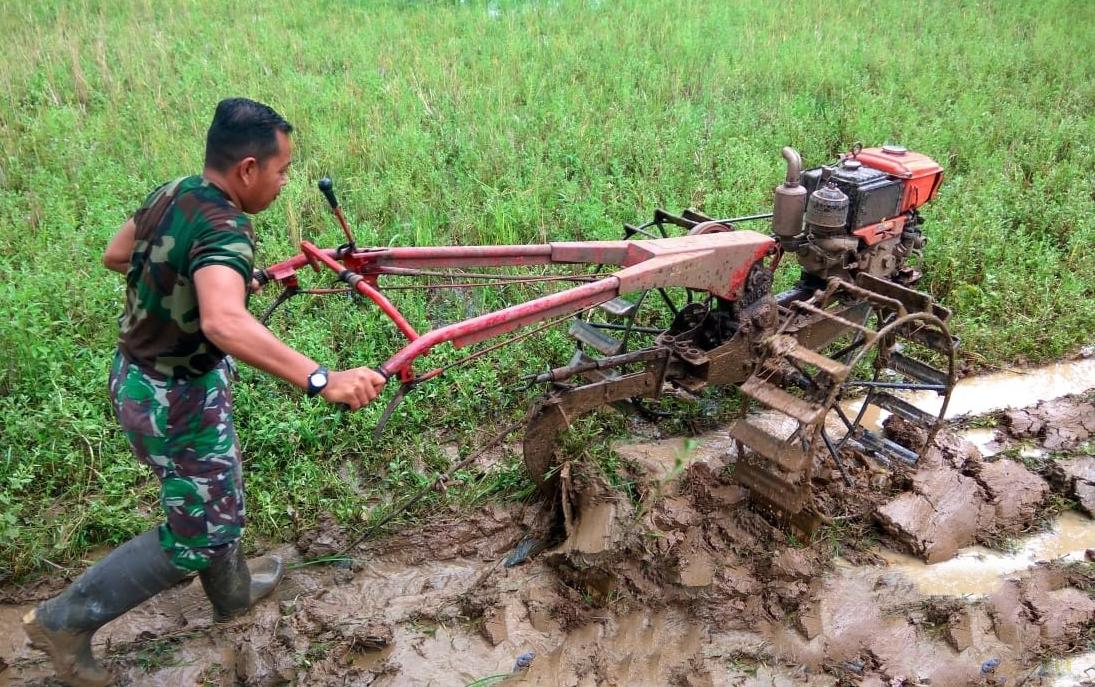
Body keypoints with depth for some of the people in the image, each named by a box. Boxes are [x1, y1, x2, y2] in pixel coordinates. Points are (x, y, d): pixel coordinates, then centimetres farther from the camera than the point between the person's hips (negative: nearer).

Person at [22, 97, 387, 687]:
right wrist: (321, 379, -56)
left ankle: (232, 591, 49)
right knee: (201, 532, 8)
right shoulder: (223, 231, -30)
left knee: (213, 495, 27)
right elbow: (224, 323, -49)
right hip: (177, 399, -9)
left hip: (137, 375, 9)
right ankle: (64, 620, 19)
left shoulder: (169, 194, -2)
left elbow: (116, 255, 16)